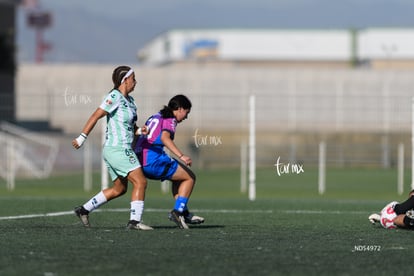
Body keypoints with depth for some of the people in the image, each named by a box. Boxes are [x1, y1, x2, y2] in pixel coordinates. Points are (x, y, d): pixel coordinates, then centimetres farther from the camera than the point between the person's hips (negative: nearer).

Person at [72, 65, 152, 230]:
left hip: (121, 150, 10)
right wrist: (82, 138, -17)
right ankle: (135, 221, -14)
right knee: (140, 182, -12)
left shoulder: (129, 100, 14)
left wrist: (140, 130, -1)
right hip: (117, 149, -10)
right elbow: (96, 116, -15)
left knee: (119, 189, 16)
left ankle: (84, 210, 21)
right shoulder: (115, 97, -14)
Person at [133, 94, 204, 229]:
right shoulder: (170, 119, -2)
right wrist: (181, 156, -31)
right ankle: (178, 211, -4)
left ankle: (184, 213, 21)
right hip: (154, 160, -9)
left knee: (179, 177, 27)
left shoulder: (155, 117, 23)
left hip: (140, 161, 9)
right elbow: (164, 137, -22)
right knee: (190, 177, 4)